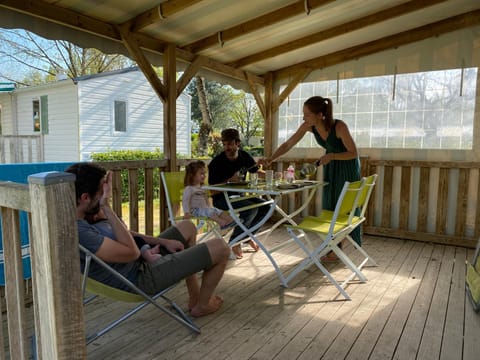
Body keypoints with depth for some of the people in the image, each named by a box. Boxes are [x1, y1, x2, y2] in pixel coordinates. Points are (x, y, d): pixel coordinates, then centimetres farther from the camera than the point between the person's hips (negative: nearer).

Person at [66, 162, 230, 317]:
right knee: (221, 248, -7)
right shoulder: (79, 233, -33)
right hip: (142, 279, -10)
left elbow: (122, 235, 10)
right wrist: (106, 206, -27)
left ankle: (195, 296, 30)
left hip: (139, 263, 10)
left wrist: (162, 241, 8)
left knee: (187, 227, 23)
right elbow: (132, 252, -28)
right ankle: (202, 305, 21)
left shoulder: (74, 220, -1)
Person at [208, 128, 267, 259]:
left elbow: (256, 172, 13)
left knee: (265, 206, -10)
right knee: (251, 208, -28)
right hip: (221, 198, -6)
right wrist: (230, 180, -28)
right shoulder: (216, 162, -16)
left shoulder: (244, 156, 1)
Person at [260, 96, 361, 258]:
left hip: (347, 164, -5)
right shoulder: (308, 126, -19)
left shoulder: (339, 126, -33)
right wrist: (270, 159, -26)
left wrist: (331, 156, -37)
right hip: (330, 165, 5)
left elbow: (354, 153, -23)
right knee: (330, 205, 7)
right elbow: (288, 144, -15)